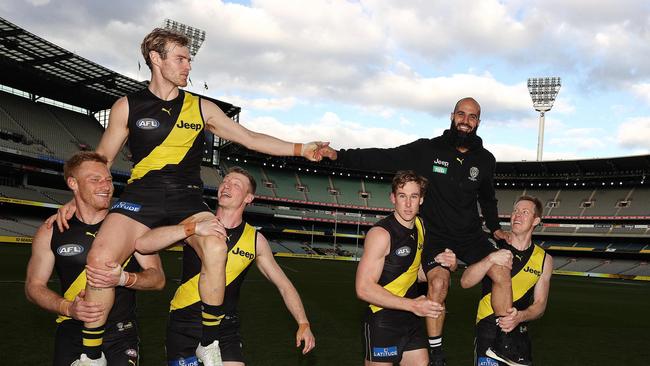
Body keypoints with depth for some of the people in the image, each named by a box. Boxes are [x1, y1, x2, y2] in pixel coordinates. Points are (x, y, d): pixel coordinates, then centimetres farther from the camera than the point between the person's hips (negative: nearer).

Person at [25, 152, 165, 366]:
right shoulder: (50, 232, 1)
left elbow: (158, 279, -1)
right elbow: (33, 286, 6)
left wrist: (124, 279, -21)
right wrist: (68, 308, -12)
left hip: (120, 334, 0)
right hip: (72, 333, 1)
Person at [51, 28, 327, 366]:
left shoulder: (201, 108, 11)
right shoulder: (127, 106, 8)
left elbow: (251, 139, 11)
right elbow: (102, 159, 13)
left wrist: (300, 149, 4)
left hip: (187, 198, 1)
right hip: (140, 196, 0)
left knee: (215, 247, -32)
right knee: (100, 259, -28)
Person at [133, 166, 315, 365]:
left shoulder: (255, 240, -1)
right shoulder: (197, 224, -6)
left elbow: (285, 286, 7)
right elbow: (142, 243, -18)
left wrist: (303, 324, -3)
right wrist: (193, 228, -29)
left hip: (225, 327, 1)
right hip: (184, 323, -1)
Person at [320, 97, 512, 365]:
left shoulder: (485, 160, 2)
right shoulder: (427, 149, -10)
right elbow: (384, 159, -15)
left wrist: (495, 227, 23)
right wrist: (339, 155, -24)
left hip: (471, 235, 4)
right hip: (435, 235, -3)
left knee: (502, 274, -13)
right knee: (438, 282, -24)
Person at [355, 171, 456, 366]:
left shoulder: (420, 226, 5)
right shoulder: (381, 233, -19)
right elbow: (364, 288, -23)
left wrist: (443, 263, -4)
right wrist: (412, 305, -24)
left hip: (412, 320, 7)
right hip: (382, 320, -7)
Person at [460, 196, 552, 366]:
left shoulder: (544, 259, 3)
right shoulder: (494, 247, -1)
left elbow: (540, 304, 3)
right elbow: (465, 282, -10)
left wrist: (520, 317, -18)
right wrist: (490, 259, -25)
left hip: (519, 332, 3)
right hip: (489, 328, -2)